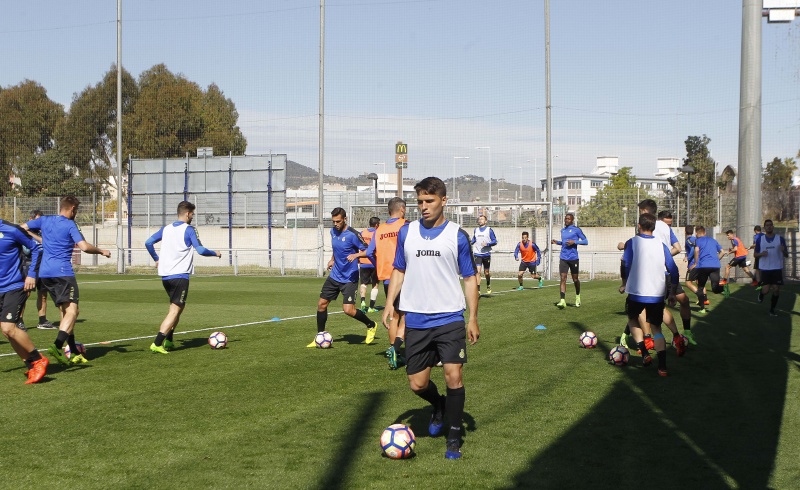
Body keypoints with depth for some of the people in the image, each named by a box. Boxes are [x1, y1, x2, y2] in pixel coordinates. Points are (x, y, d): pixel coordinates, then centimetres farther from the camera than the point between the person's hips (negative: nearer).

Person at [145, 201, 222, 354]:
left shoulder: (166, 229, 12)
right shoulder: (189, 230, -6)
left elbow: (148, 242, 10)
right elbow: (200, 250, -13)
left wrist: (157, 259, 21)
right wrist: (215, 254, 3)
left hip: (165, 275, 7)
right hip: (180, 275, -7)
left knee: (179, 306, 23)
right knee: (175, 311, -7)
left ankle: (168, 341, 19)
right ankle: (157, 344, -18)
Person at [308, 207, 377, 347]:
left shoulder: (352, 234, -17)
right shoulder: (333, 232, 5)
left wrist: (356, 255, -30)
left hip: (349, 278, -7)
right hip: (335, 276, 7)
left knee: (348, 310, -15)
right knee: (321, 303, 4)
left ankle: (371, 326, 11)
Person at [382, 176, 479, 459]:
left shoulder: (457, 236, -1)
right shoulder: (406, 233, 7)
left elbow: (470, 278, 3)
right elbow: (399, 271, 15)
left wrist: (473, 318, -3)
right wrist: (390, 303, 2)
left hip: (450, 319, -3)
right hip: (416, 319, 3)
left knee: (453, 376, -11)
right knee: (417, 384, 4)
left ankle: (454, 436, 5)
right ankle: (439, 406, 38)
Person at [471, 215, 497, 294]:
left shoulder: (489, 230, 0)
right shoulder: (476, 230, 12)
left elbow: (495, 241, -2)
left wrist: (487, 244, -17)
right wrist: (470, 243, 8)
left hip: (486, 254, -2)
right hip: (477, 254, 2)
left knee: (486, 272, 10)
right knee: (478, 271, -14)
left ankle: (488, 286, 38)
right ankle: (478, 290, -18)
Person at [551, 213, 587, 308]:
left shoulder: (576, 230, -4)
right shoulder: (563, 230, 13)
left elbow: (585, 241, -5)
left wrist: (574, 242, -17)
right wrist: (557, 242, 9)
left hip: (573, 258, -4)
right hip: (563, 258, 4)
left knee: (575, 279, 9)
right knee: (563, 278, -8)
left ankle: (577, 297, 33)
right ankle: (563, 301, -14)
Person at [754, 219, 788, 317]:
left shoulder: (780, 239, 2)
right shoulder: (760, 239, 4)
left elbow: (786, 255, 4)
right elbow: (755, 255, 8)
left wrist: (783, 251, -20)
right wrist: (761, 254, -15)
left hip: (777, 268, 0)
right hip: (765, 268, 0)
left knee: (776, 290, -4)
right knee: (766, 290, -6)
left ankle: (772, 310, 13)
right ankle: (761, 294, 31)